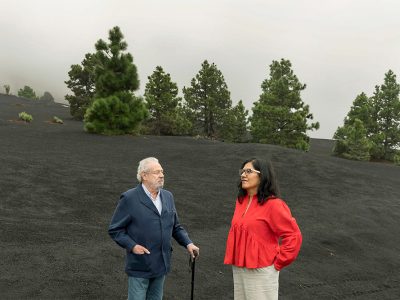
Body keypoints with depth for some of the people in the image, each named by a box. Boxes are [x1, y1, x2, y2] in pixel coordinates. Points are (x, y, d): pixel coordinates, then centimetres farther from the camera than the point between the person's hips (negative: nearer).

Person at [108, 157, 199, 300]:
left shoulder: (168, 196, 7)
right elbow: (114, 229, -8)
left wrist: (188, 243, 0)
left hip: (161, 265, 6)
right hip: (139, 267, -5)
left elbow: (175, 227, 14)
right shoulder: (129, 198, -11)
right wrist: (132, 246, -19)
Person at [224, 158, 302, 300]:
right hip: (238, 269, 7)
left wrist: (277, 263, -11)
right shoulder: (241, 201, 6)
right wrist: (233, 259, 15)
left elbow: (293, 236, -15)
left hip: (261, 271, -7)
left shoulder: (273, 204, -16)